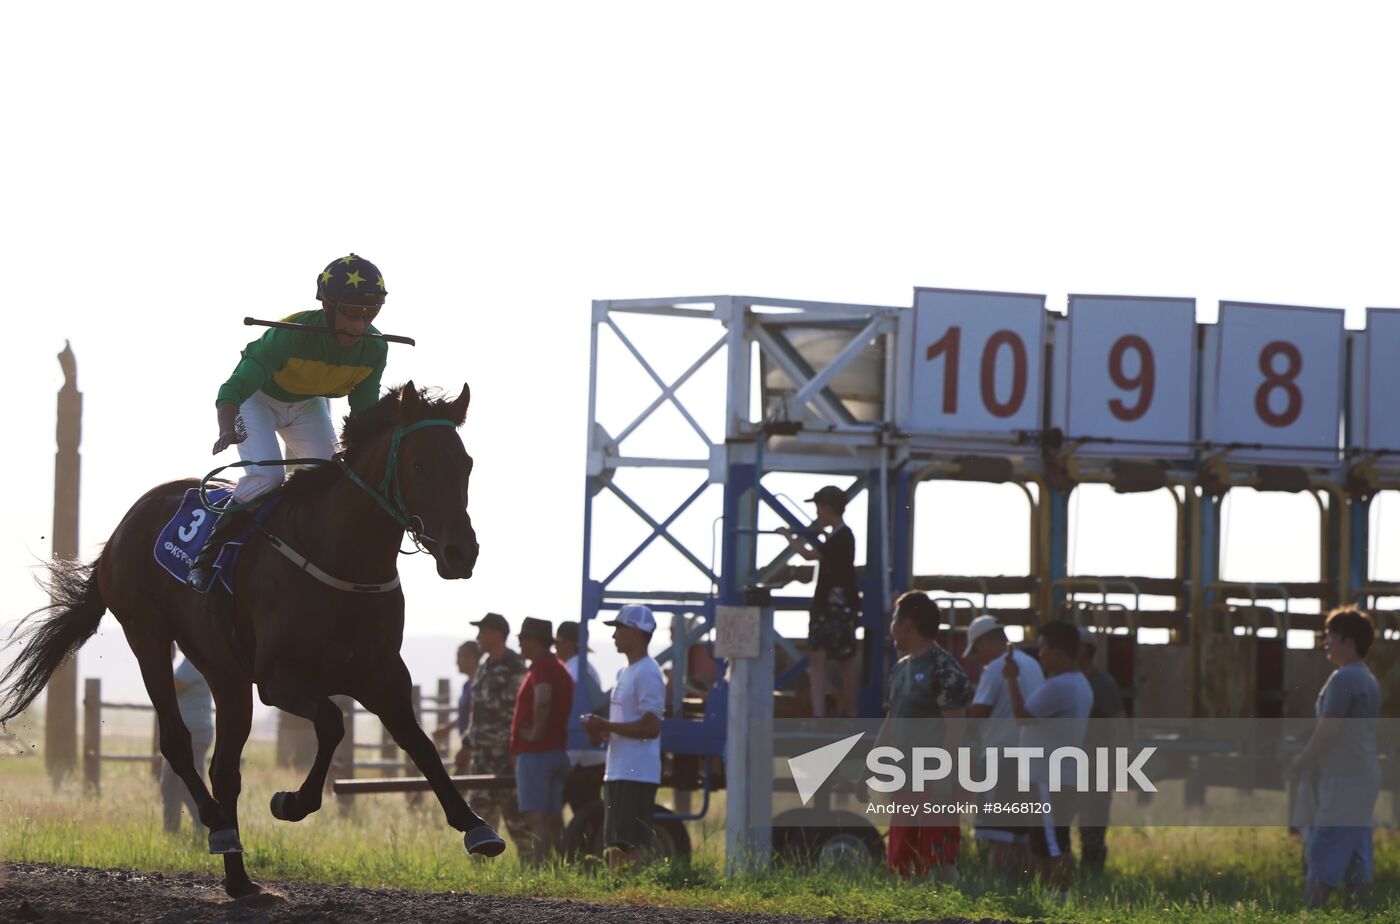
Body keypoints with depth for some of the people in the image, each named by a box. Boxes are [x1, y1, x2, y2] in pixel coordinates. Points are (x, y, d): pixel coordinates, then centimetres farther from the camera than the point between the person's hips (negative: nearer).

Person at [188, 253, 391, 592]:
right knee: (266, 475, -25)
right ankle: (208, 557, -11)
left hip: (309, 404, 5)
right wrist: (228, 430, -57)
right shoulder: (292, 335, -39)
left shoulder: (374, 349, -23)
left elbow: (364, 410, -5)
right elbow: (233, 390, -39)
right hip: (259, 397, -5)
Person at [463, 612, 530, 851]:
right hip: (482, 750, 9)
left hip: (503, 750, -9)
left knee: (511, 805, -8)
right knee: (480, 805, 10)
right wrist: (469, 742, 20)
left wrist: (513, 745, -19)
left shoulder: (513, 667, -12)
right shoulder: (485, 666, 16)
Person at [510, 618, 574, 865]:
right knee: (553, 820, 11)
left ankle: (538, 868, -26)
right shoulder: (558, 667, 20)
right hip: (556, 750, 10)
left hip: (535, 753, -10)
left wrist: (536, 732, -20)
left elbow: (542, 701, -30)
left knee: (536, 817, -17)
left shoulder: (542, 666, -12)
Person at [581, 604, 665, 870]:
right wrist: (601, 731, 7)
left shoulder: (647, 674, -13)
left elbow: (651, 727, -20)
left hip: (637, 776, -10)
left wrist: (606, 726, -18)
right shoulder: (625, 673, 19)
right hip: (617, 774, 10)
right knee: (614, 845, 11)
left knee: (632, 846, -12)